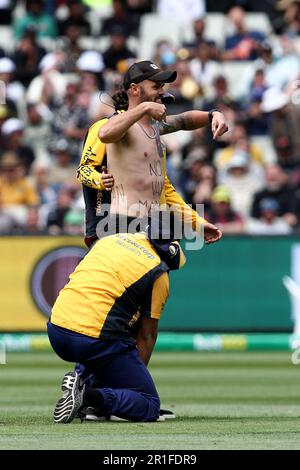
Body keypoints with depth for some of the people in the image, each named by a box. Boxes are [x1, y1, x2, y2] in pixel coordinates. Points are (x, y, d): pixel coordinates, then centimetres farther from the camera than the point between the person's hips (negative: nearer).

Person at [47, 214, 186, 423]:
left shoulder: (109, 239, 18)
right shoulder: (158, 272, 0)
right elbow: (147, 334, 4)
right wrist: (138, 372, 15)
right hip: (95, 341, -7)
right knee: (150, 407, 1)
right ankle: (89, 396, -21)